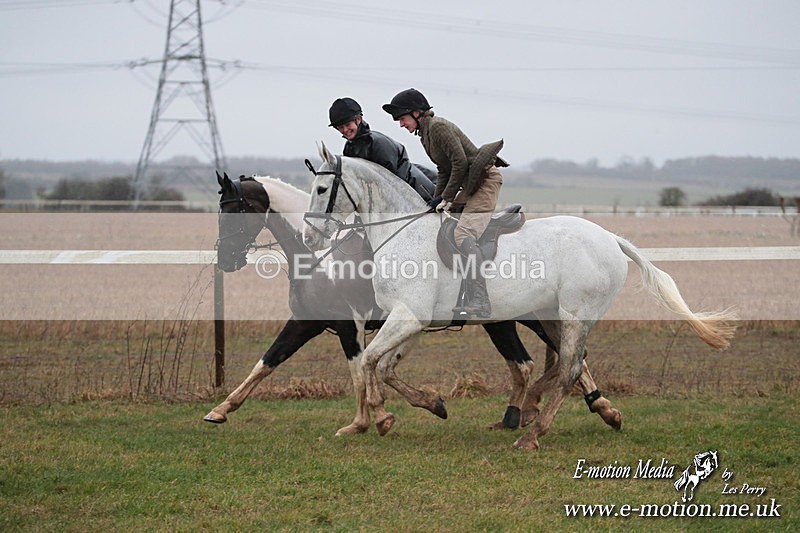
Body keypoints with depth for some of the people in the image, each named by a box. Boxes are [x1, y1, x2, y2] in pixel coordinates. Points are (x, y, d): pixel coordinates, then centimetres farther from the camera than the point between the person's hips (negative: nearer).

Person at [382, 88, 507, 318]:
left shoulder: (438, 126, -15)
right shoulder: (425, 133, 16)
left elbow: (460, 163, -20)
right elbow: (444, 170, 20)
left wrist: (448, 198, -14)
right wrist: (438, 200, 10)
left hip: (485, 180, -11)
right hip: (470, 186, 11)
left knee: (464, 235, -24)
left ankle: (480, 303, -32)